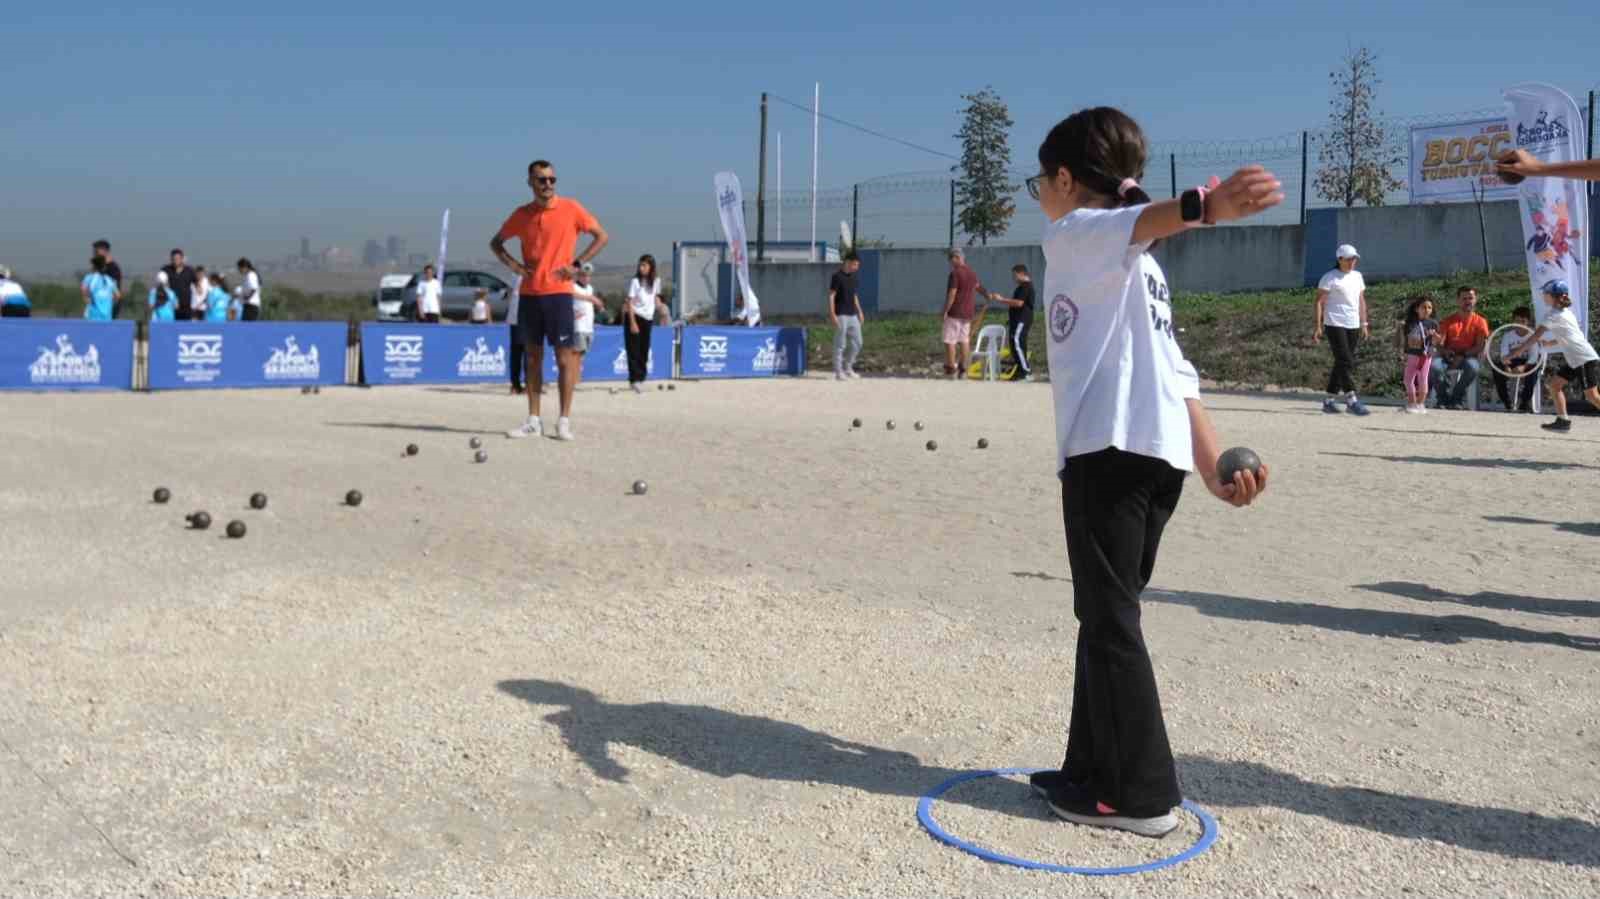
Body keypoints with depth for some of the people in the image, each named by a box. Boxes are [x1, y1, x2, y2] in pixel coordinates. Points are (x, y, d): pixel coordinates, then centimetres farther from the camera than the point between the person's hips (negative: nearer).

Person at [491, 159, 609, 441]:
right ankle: (533, 421, 13)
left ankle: (564, 421, 0)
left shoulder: (571, 209, -2)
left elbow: (602, 236, 2)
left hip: (558, 292, -4)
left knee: (564, 356, -4)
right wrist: (513, 264, 2)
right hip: (528, 293, 4)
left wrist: (577, 264, -6)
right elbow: (496, 242, 20)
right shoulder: (522, 214, 7)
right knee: (533, 356, 7)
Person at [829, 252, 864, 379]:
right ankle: (838, 372, 3)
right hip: (841, 316, -8)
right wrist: (832, 315, -20)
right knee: (840, 344, -3)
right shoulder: (837, 276, -11)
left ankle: (848, 368, 21)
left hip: (853, 315, 8)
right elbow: (831, 296, -14)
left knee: (857, 342, 9)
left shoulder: (852, 276, 12)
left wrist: (859, 311, 19)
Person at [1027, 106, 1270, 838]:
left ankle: (1139, 794, 2)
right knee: (1107, 615, 17)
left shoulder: (1075, 232, 2)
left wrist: (1200, 208, -45)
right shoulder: (1139, 268, 29)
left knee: (1109, 619, -3)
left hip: (1109, 447, -9)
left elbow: (1136, 222, -23)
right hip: (1163, 450, 9)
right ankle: (1095, 770, 25)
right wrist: (1214, 467, 11)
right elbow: (1179, 373, 19)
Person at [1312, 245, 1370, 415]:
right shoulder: (1330, 278, -5)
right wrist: (1318, 326, -13)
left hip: (1353, 326, 7)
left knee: (1341, 363, 8)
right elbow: (1319, 301, -7)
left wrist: (1364, 324, 16)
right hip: (1335, 324, -7)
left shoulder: (1357, 276, 15)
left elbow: (1361, 300, 21)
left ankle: (1329, 400, 14)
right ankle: (1352, 400, -14)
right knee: (1346, 362, -13)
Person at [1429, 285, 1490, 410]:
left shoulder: (1480, 322, 5)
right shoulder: (1448, 320, 10)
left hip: (1467, 357, -1)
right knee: (1434, 366, -34)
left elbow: (1480, 347, -4)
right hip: (1448, 357, 1)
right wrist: (1444, 351, -21)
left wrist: (1462, 356, -19)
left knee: (1473, 367, -38)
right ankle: (1443, 399, -14)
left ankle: (1456, 399, -17)